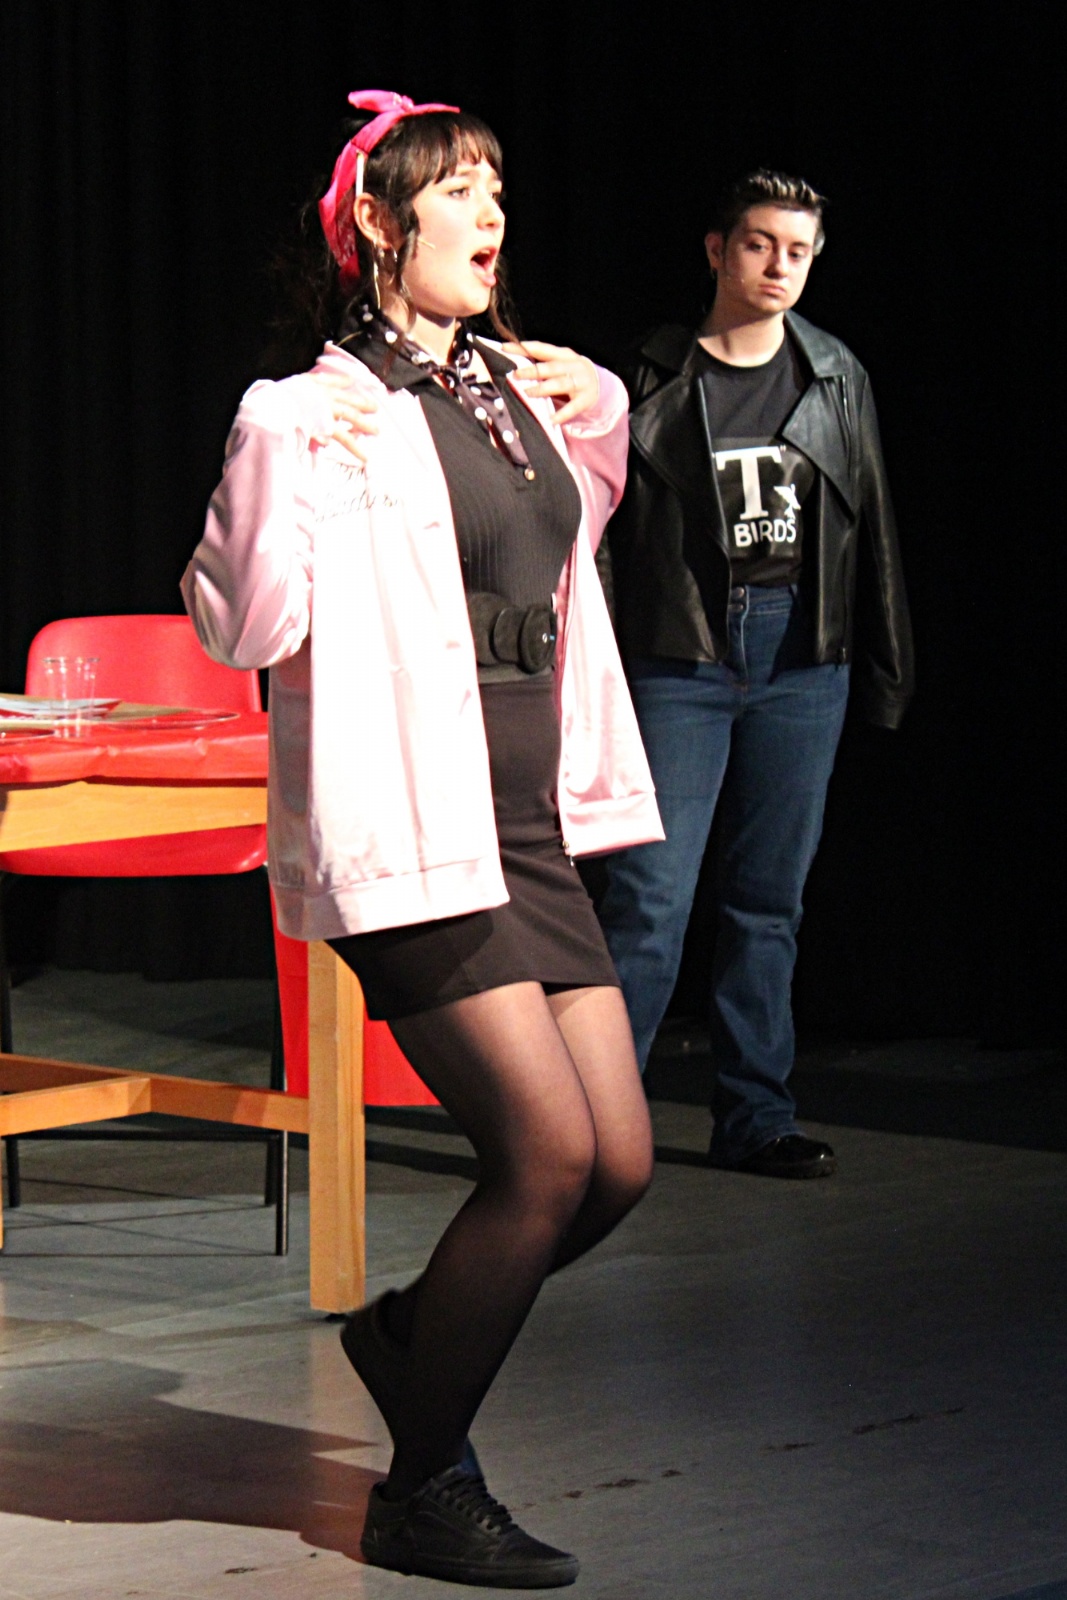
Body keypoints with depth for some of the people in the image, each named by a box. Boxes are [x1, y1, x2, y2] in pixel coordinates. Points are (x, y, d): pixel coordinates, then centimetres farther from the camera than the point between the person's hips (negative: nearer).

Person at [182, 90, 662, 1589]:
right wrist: (285, 474, -25)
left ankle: (414, 1330, 29)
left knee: (621, 1162, 3)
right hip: (405, 832, -8)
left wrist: (599, 423, 19)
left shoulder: (513, 395, 14)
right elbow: (241, 624, -14)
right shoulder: (315, 414, -8)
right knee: (550, 1154, -13)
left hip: (528, 828, 8)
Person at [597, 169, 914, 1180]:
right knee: (650, 897, -8)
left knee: (770, 899, 8)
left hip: (803, 665, 4)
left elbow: (872, 530, 14)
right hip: (680, 659, -3)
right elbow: (599, 522, -2)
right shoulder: (652, 378, 0)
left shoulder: (836, 381, 10)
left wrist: (884, 672, 11)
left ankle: (754, 1118, 15)